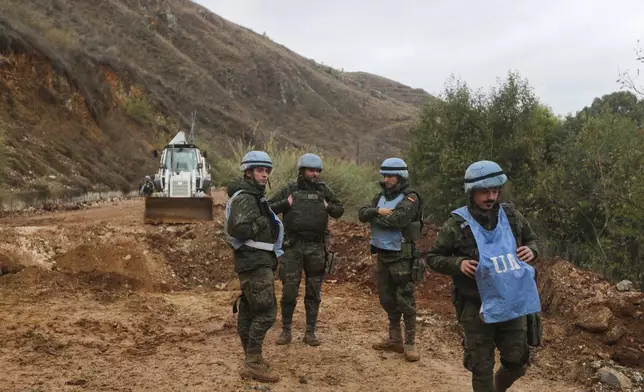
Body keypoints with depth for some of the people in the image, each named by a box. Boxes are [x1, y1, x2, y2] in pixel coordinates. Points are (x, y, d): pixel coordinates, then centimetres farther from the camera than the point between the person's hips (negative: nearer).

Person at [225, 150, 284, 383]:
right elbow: (237, 229, -26)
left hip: (256, 261, 10)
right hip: (254, 262, -10)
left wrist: (266, 223, 9)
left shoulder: (254, 196, 18)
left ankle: (251, 361, 19)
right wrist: (262, 225, -17)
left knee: (248, 311, 12)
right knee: (266, 312, -10)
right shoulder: (245, 198, -15)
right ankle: (253, 364, -5)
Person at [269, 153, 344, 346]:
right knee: (289, 290, 0)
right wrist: (285, 204, -13)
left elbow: (340, 209, 16)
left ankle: (310, 332, 17)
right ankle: (286, 331, 14)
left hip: (316, 247, 2)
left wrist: (328, 207, -3)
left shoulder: (324, 190, 6)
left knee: (314, 292, 7)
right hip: (293, 246, -2)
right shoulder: (289, 189, 1)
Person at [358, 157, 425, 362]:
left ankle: (410, 344, 4)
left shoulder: (410, 197, -11)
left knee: (406, 301, -4)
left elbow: (398, 218, -26)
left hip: (402, 257, -8)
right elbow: (362, 213, 1)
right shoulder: (381, 196, 12)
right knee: (387, 299, 15)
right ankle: (395, 339, 26)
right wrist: (378, 211, -18)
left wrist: (376, 217, -10)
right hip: (382, 255, 8)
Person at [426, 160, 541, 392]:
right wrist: (458, 264, -22)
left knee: (517, 362, 15)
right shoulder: (457, 224, -12)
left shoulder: (511, 216, -2)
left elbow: (531, 240, 14)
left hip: (511, 303, 4)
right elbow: (432, 258, -4)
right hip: (476, 307, -3)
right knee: (482, 368, 6)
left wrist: (531, 251, -9)